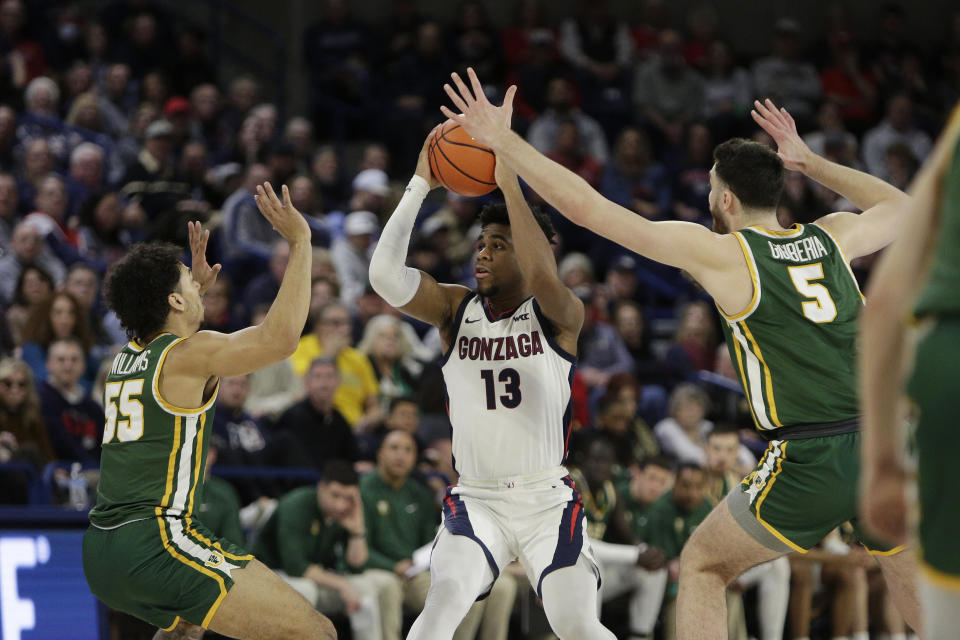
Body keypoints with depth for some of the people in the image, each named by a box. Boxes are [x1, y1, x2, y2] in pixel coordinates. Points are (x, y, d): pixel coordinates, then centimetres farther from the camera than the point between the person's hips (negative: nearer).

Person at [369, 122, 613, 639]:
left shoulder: (560, 316, -5)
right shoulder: (455, 309, 2)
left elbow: (543, 277, -30)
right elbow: (385, 275, -14)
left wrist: (507, 178, -30)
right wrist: (421, 184, -17)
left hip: (548, 499, -1)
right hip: (476, 499, 1)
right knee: (445, 598, -27)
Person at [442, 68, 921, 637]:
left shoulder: (720, 253, -1)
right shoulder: (832, 238, 12)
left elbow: (588, 209, -1)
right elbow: (905, 208, 36)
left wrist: (503, 140, 5)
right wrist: (809, 162, 37)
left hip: (809, 463, -5)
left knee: (702, 567, 15)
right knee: (919, 594, 21)